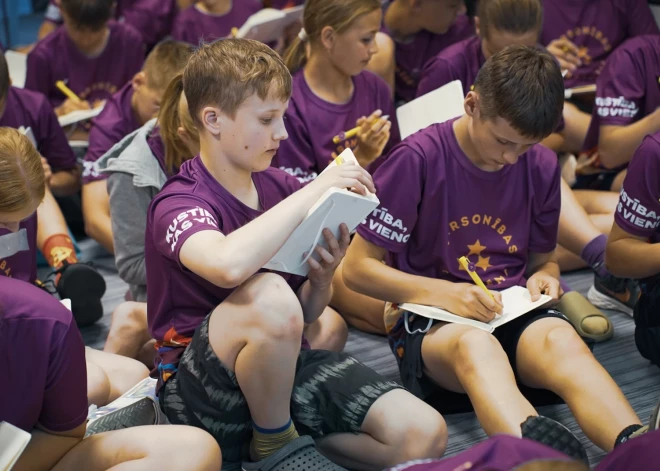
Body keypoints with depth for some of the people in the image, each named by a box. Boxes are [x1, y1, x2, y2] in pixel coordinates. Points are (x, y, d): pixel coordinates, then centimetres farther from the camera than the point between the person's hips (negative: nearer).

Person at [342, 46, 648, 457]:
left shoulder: (541, 167, 8)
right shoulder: (417, 160, -7)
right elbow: (357, 267, -6)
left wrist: (544, 277, -2)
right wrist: (442, 293, -18)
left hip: (515, 313, 4)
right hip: (429, 322, -4)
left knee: (562, 340, -32)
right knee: (475, 344, -40)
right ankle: (536, 447, -68)